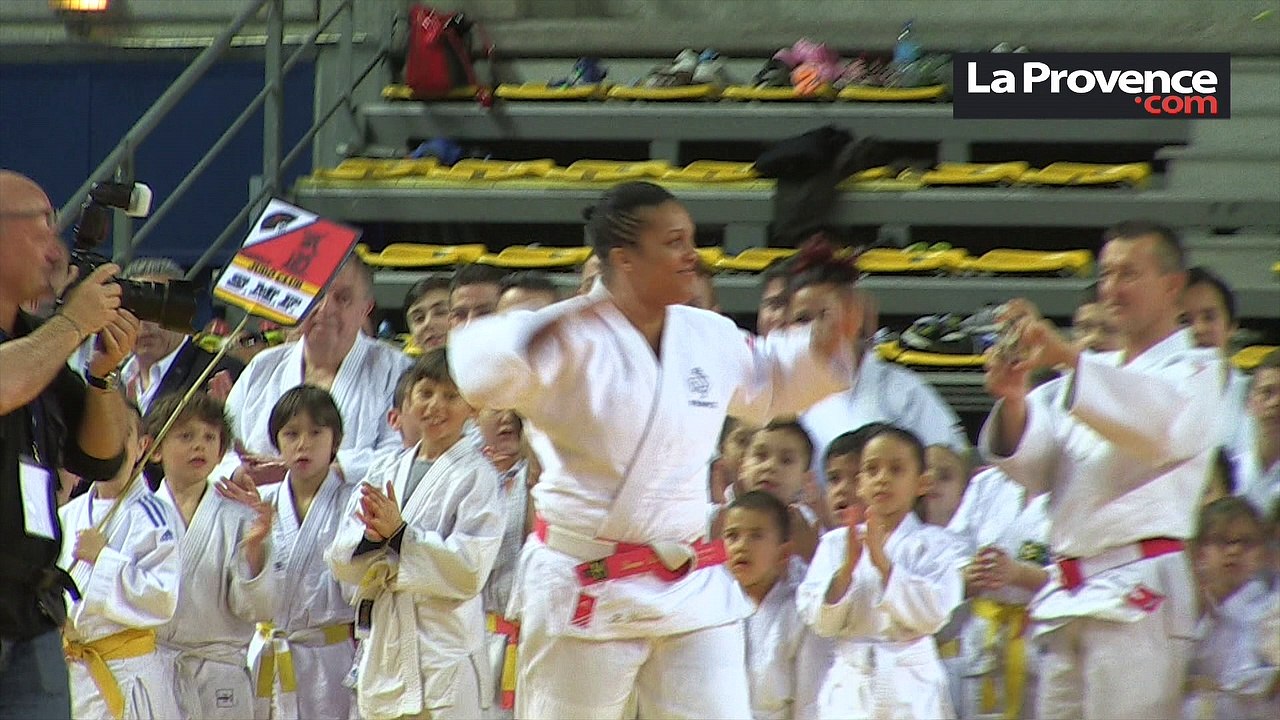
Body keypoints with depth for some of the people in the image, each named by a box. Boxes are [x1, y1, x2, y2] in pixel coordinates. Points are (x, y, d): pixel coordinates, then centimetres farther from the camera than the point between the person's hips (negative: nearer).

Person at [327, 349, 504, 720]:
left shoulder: (476, 477, -5)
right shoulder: (388, 471, 13)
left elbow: (469, 570, -15)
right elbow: (341, 562, 8)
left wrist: (399, 533, -17)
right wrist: (371, 534, -13)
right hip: (384, 644, 6)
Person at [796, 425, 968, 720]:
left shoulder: (936, 545, 4)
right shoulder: (837, 543, 12)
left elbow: (933, 614, -10)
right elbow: (821, 621, 3)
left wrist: (883, 563, -16)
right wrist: (848, 566, -12)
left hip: (911, 687, -2)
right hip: (850, 688, 2)